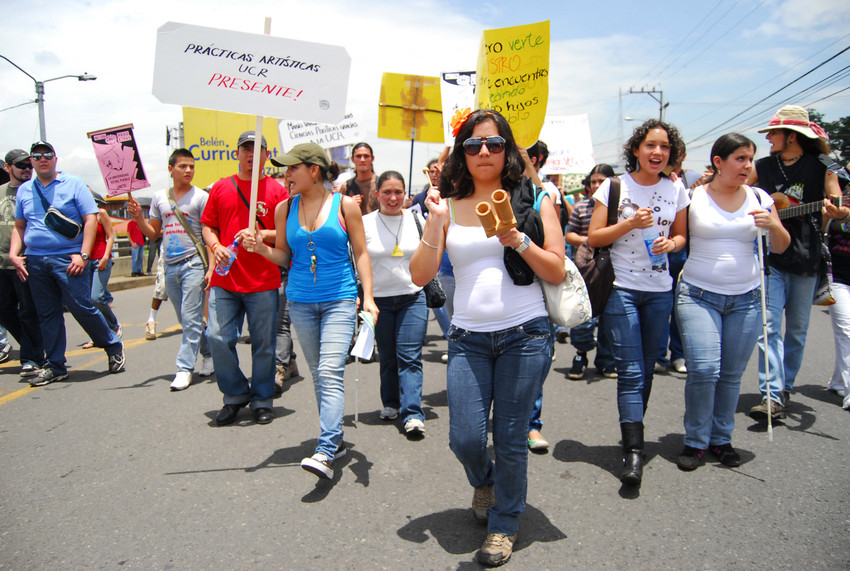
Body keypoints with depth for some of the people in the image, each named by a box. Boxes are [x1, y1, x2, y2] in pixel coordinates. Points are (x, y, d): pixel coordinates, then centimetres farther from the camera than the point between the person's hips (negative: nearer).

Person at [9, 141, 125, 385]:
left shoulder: (73, 184, 1)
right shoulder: (24, 190, 14)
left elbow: (91, 219, -5)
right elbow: (19, 226, 18)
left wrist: (83, 255, -14)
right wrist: (13, 254, 2)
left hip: (68, 259, -5)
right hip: (35, 262, 5)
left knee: (81, 307, -9)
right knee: (47, 314, 8)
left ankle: (113, 346, 13)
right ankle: (55, 367, 18)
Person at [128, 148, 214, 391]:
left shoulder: (201, 197, -2)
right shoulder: (159, 197, 12)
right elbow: (154, 235, 17)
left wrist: (211, 267, -14)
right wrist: (138, 218, -1)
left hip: (193, 263, -5)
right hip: (170, 266, 5)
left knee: (191, 318, -8)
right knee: (186, 320, 12)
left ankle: (184, 368, -4)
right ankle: (209, 354, 27)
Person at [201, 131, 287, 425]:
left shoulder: (277, 191, 4)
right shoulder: (221, 188, 11)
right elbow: (208, 225, 15)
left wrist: (260, 234, -14)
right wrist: (216, 247, -4)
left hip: (263, 282, -2)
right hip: (225, 280, 2)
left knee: (263, 344, 5)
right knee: (218, 338, -2)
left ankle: (262, 400, 22)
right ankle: (235, 395, 20)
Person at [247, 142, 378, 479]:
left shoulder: (345, 205, -1)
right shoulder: (285, 208, 7)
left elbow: (361, 253, 1)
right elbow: (284, 256, 13)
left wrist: (368, 296, -6)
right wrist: (260, 248, -8)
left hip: (340, 300, -4)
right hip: (300, 302, 4)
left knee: (331, 371, -15)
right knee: (318, 373, 11)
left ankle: (325, 452, -17)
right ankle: (336, 440, 24)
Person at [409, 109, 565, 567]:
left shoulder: (532, 202, 3)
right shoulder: (449, 207, 6)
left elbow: (557, 272, 0)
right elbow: (420, 276, 0)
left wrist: (519, 240, -15)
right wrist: (434, 224, -12)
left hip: (524, 335, -1)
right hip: (468, 339, 2)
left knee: (511, 439, 4)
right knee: (465, 439, -1)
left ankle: (504, 524, 30)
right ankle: (484, 481, 37)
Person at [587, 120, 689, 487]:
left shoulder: (676, 190, 7)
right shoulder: (614, 187, -2)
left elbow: (681, 236, 16)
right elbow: (593, 239, -4)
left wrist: (670, 244, -7)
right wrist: (630, 224, -18)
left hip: (659, 291, 4)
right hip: (620, 289, -4)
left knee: (646, 368, 12)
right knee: (630, 370, -9)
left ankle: (634, 429, 30)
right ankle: (633, 451, -7)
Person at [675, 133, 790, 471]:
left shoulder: (759, 199, 7)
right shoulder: (693, 197, -2)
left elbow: (781, 247, 9)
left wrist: (773, 225, -9)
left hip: (745, 298, 3)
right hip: (699, 295, -3)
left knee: (732, 374, 5)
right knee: (704, 369, -13)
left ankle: (721, 439, 22)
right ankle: (695, 441, 5)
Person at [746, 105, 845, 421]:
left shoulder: (821, 168, 0)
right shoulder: (763, 167, 6)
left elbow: (839, 206, -9)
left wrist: (836, 210, -32)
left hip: (806, 261, 0)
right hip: (769, 258, 0)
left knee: (797, 330, 10)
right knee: (769, 327, -9)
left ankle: (785, 387, 25)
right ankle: (772, 396, -10)